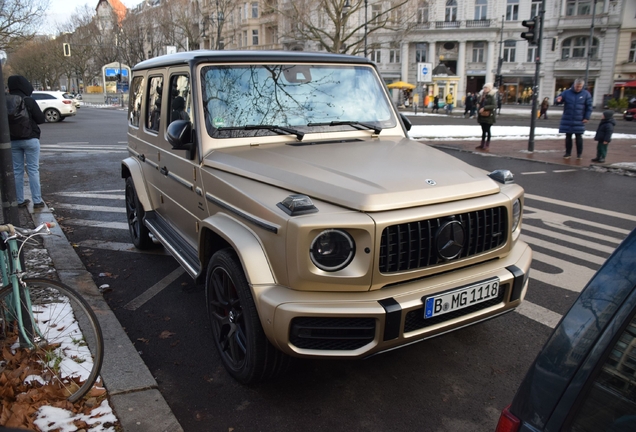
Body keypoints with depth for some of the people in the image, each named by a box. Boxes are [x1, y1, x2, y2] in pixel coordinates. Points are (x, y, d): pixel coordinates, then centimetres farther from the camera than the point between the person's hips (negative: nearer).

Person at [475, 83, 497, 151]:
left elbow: (494, 105, -18)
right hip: (482, 116, 7)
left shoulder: (492, 96, -9)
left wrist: (484, 108, -23)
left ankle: (487, 145, 2)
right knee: (483, 130, 12)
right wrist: (478, 111, 6)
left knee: (487, 130, -3)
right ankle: (482, 144, 18)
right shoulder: (483, 96, 14)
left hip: (488, 116, -7)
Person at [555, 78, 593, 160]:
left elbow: (589, 107, 2)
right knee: (568, 136, 7)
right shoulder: (567, 92, 1)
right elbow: (559, 98, 3)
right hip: (567, 120, 1)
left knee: (578, 137, 2)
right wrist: (558, 100, -23)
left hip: (579, 120, -1)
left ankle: (579, 154, 12)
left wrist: (587, 117, -4)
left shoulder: (586, 94, 0)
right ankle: (568, 153, 16)